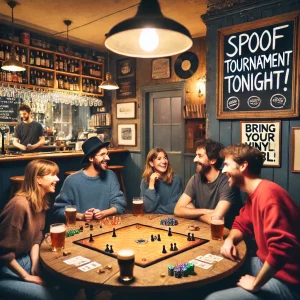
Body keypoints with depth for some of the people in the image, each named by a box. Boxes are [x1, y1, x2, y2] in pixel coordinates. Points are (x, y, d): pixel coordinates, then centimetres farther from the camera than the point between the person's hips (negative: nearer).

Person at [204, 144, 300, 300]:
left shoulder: (267, 194, -26)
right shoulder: (253, 194, 7)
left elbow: (281, 248, -34)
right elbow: (241, 224, 18)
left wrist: (256, 284, -24)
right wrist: (230, 240, -4)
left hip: (284, 281, -9)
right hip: (267, 264, 9)